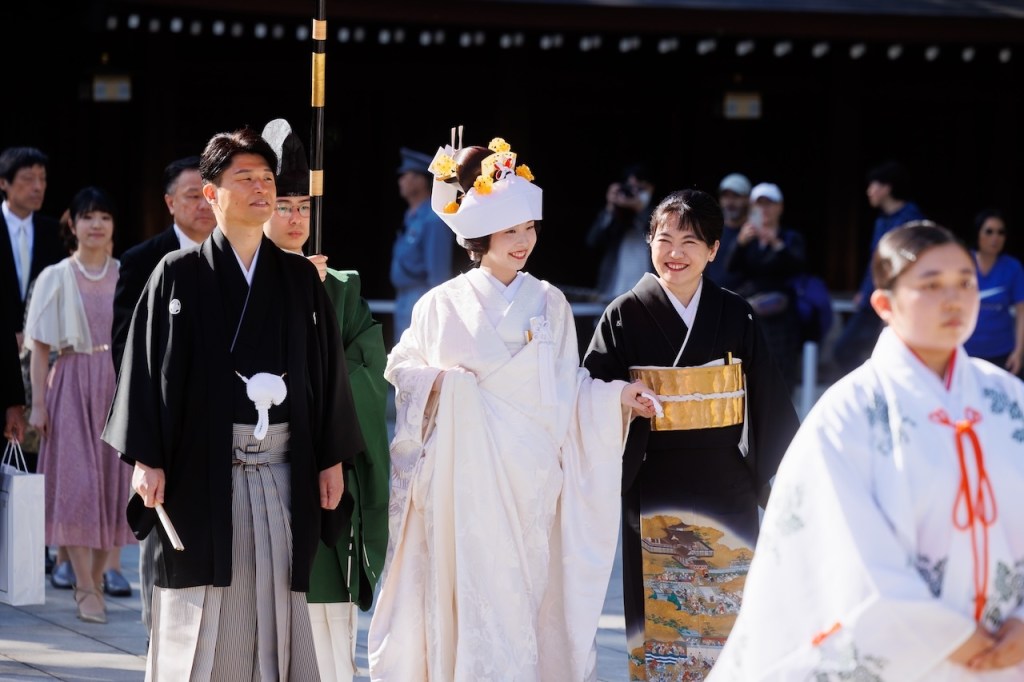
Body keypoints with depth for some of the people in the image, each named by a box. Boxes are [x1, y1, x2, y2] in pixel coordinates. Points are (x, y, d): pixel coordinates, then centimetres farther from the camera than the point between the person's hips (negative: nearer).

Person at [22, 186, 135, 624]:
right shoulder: (56, 278, 1)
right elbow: (40, 346, 1)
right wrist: (38, 404, -5)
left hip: (118, 386, 2)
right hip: (72, 386, -2)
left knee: (113, 483, 2)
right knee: (76, 482, -7)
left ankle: (94, 580, 14)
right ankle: (87, 589, -5)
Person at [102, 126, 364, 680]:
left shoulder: (301, 279, 10)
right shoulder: (178, 275, 1)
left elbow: (326, 370, 11)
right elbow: (148, 367, -2)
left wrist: (332, 458, 7)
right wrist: (147, 458, -9)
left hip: (282, 468, 3)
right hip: (203, 468, -3)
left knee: (277, 608, 1)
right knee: (202, 616, -1)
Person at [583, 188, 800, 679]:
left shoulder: (735, 316, 3)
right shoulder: (625, 316, -2)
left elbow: (768, 401, 7)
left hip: (724, 485, 2)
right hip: (654, 488, -1)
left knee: (726, 617, 3)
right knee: (659, 617, 2)